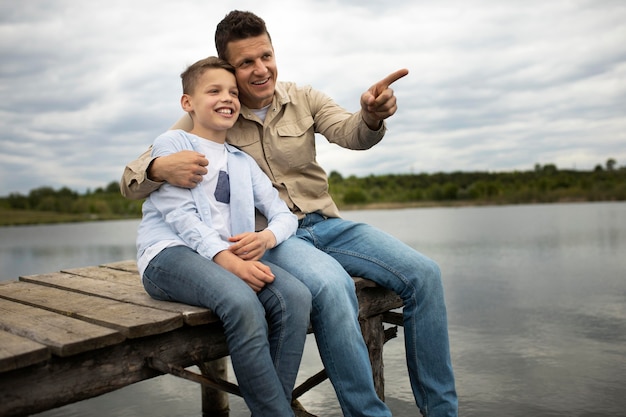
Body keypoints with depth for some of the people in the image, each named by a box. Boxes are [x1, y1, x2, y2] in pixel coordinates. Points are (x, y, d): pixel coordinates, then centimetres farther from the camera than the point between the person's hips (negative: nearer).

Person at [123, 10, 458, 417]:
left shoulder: (303, 98, 6)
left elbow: (350, 133, -12)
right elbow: (132, 181, -4)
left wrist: (372, 116, -37)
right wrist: (161, 168, -29)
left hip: (326, 224, 4)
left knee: (424, 273, -13)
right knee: (332, 286, -36)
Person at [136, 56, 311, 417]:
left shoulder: (243, 161, 24)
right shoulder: (172, 143, 8)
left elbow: (285, 214, 14)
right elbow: (180, 214, -7)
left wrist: (267, 237, -11)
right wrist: (226, 258, -21)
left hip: (229, 256, 5)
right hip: (170, 253, -5)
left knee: (296, 296, -24)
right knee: (243, 303, -34)